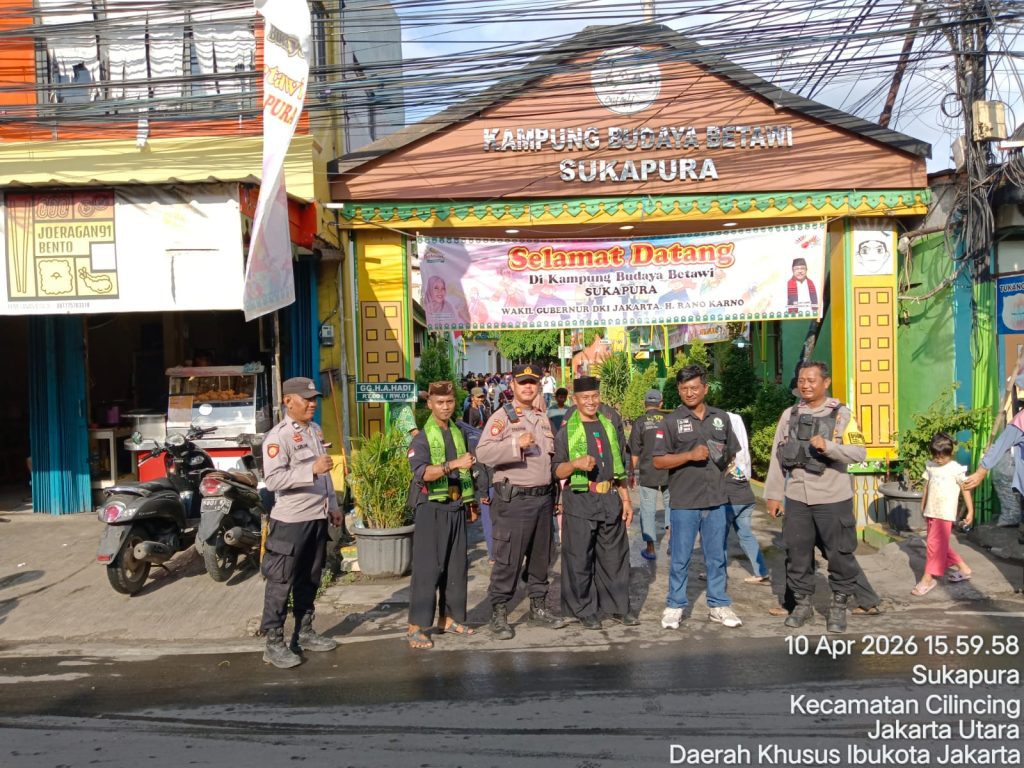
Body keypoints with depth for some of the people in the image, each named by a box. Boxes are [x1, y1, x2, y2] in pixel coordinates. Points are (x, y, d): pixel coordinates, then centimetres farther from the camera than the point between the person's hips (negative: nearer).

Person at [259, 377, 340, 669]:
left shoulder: (315, 430, 12)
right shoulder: (278, 436, -15)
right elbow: (272, 480, -24)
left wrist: (333, 505, 17)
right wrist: (312, 469, -31)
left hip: (318, 517, 8)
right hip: (291, 520, -8)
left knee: (309, 579, 16)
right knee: (281, 581, -1)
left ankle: (304, 633, 27)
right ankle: (274, 643, 7)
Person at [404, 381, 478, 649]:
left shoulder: (459, 434, 13)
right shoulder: (422, 437, -6)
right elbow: (422, 472, -22)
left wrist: (471, 501, 22)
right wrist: (453, 464, -32)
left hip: (456, 508, 6)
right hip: (432, 508, -6)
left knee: (457, 565, 10)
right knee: (427, 567, -7)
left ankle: (450, 617, 22)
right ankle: (416, 627, -3)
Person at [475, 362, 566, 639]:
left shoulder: (543, 418, 16)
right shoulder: (502, 416, -6)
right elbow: (483, 453, -20)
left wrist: (554, 492, 20)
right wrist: (516, 444, -29)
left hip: (543, 498, 7)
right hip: (514, 499, -7)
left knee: (541, 557, 15)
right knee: (508, 560, -4)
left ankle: (538, 607, 28)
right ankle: (498, 613, 6)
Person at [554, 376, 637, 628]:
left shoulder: (610, 427, 15)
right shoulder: (566, 431, 0)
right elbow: (557, 472, -2)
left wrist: (626, 499, 13)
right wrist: (576, 463, -21)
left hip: (610, 499, 4)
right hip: (580, 501, -4)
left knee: (615, 556, 8)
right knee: (580, 559, 0)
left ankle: (618, 607, 20)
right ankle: (584, 610, 12)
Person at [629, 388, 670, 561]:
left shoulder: (640, 423, -6)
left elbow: (634, 452, -5)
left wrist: (632, 473, 5)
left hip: (648, 472, -2)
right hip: (669, 471, 2)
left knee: (648, 510, 5)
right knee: (671, 506, 17)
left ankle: (650, 548, 8)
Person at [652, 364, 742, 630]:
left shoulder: (721, 418, 11)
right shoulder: (671, 421, -2)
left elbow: (733, 453, 23)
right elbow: (658, 461, -6)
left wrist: (725, 461, 4)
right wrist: (690, 455, -15)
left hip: (717, 500, 3)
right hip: (684, 502, -3)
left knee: (717, 557, 12)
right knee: (680, 558, 5)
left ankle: (719, 605, 23)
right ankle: (675, 606, 17)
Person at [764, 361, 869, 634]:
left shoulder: (841, 414, -4)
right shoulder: (789, 415, 7)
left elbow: (859, 453, -13)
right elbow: (777, 456, 8)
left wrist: (828, 447, -28)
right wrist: (773, 494, 5)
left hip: (833, 498, -3)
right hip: (796, 498, 3)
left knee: (839, 554, 6)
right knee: (797, 554, 11)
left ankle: (838, 606, 22)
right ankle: (802, 604, 26)